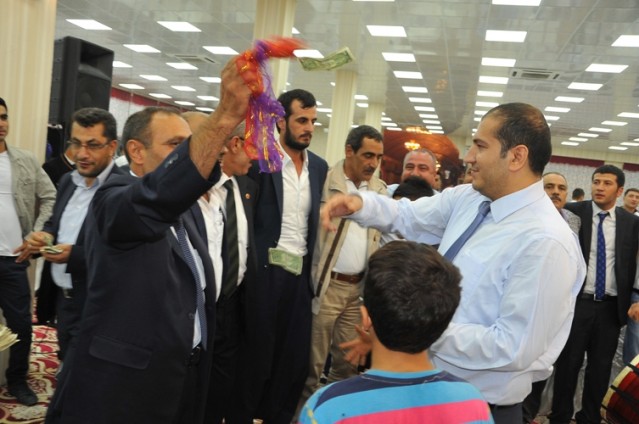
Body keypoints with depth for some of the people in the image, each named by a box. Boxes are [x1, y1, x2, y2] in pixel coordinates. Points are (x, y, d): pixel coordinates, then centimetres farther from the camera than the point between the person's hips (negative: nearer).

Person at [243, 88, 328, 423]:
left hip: (301, 272, 5)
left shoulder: (319, 166, 10)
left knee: (295, 355, 11)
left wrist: (313, 268, 9)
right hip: (266, 270, -5)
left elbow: (314, 220, 13)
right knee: (257, 350, 8)